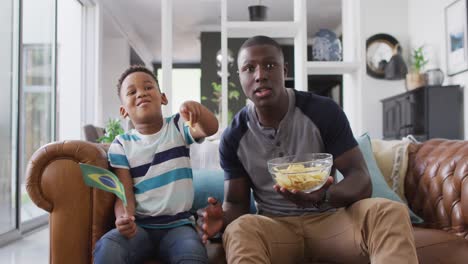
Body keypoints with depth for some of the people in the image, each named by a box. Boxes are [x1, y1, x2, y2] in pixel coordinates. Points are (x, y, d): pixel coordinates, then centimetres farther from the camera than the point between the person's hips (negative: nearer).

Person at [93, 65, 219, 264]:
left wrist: (197, 108, -39)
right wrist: (124, 218, -25)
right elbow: (125, 194, -2)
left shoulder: (177, 127, 5)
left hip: (178, 225, 0)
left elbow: (210, 128, -15)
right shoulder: (122, 145, 4)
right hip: (139, 226, 1)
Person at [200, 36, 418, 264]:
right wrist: (223, 218, -22)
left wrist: (324, 196, -32)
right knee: (240, 230, -35)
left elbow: (361, 181, -9)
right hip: (275, 226, 0)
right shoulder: (234, 137, -1)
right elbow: (236, 203, 4)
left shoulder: (324, 112, -6)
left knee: (390, 212, -29)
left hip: (329, 218, 0)